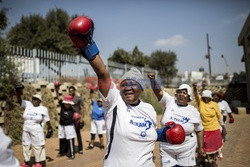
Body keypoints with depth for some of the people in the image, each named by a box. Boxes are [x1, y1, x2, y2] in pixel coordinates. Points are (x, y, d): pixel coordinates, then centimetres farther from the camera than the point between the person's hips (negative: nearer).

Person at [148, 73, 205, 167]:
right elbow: (158, 91, -18)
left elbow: (199, 130, 8)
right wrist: (153, 80, -35)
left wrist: (201, 147, 10)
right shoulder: (170, 102, -5)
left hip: (186, 149, 0)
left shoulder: (194, 111, -3)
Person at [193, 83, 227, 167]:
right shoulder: (200, 102, -6)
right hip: (203, 130, -1)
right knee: (205, 147, 10)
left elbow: (219, 117, 4)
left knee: (215, 146, 16)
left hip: (215, 130, 1)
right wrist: (195, 88, -46)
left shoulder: (214, 104, -4)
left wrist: (224, 128, 5)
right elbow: (196, 95, -26)